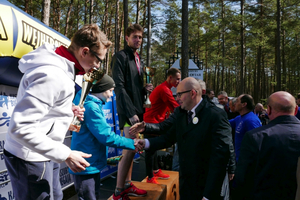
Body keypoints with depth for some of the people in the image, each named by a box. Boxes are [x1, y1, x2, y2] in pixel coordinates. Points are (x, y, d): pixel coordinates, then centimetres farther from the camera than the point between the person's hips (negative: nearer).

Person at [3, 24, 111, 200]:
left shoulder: (59, 67, 3)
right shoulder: (53, 76, -28)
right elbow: (21, 128, -31)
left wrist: (67, 111, 2)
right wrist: (65, 155, -27)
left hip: (45, 154, 9)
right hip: (31, 158, -9)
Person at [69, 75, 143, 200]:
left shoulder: (93, 104, 9)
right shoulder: (91, 107, -22)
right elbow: (106, 136, -25)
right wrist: (132, 143, -17)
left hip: (93, 164, 10)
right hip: (86, 167, -10)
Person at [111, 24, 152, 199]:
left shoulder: (138, 58, 17)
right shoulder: (121, 57, -8)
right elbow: (120, 87, -16)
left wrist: (145, 89, 1)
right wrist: (131, 112, -21)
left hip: (138, 109, 8)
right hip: (128, 111, -8)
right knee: (129, 149, -6)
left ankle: (127, 185, 26)